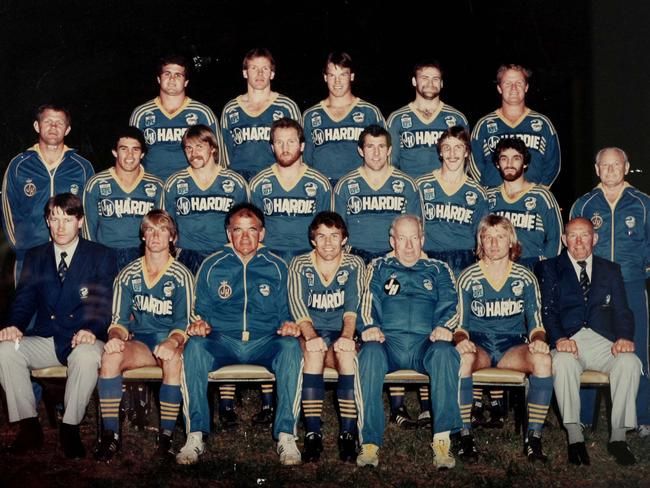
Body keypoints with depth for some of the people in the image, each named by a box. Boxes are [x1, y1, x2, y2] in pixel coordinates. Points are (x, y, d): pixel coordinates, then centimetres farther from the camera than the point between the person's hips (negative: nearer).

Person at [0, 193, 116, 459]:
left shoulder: (101, 256, 5)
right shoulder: (35, 257, 15)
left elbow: (104, 304, -5)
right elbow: (24, 300, 7)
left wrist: (92, 330, -26)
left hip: (83, 340, -3)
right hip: (44, 340, 4)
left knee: (87, 356, -37)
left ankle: (70, 428, -18)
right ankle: (29, 427, -11)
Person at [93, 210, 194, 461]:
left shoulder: (181, 276, 0)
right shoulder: (128, 275, 9)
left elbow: (183, 324, -5)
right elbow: (120, 319, 7)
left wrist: (172, 342, -27)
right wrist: (115, 337, -17)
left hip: (170, 340, -2)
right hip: (139, 341, 2)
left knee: (173, 360, -38)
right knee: (110, 356, -31)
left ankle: (166, 436, -27)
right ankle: (110, 434, -22)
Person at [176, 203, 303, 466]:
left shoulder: (277, 267, 14)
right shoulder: (212, 266, 14)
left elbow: (285, 313, 16)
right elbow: (201, 310, 16)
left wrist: (288, 324, -7)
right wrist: (199, 323, -7)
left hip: (265, 343, 0)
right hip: (222, 342, 0)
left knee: (291, 346, -33)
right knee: (194, 346, -33)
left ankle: (286, 435, -30)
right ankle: (195, 436, -29)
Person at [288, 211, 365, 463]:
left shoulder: (355, 265, 5)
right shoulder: (299, 265, 5)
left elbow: (352, 305, -11)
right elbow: (297, 303, -11)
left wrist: (347, 336, -32)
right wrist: (310, 336, -31)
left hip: (340, 335, 0)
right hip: (311, 332, 0)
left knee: (348, 354, -33)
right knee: (313, 352, -34)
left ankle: (348, 434, -29)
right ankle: (313, 434, -34)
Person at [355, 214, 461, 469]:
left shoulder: (438, 270, 25)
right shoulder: (379, 267, 25)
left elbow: (449, 304, 10)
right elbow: (369, 302, 10)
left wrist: (443, 326, -13)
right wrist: (370, 326, -12)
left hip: (425, 342, 0)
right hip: (387, 341, 0)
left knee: (444, 352, -35)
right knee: (370, 352, -35)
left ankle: (442, 440, -35)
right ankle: (369, 442, -36)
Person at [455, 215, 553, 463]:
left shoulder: (525, 278, 10)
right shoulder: (468, 278, 6)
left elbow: (535, 322, 8)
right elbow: (460, 322, 4)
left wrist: (538, 339, -15)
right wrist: (461, 339, -19)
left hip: (513, 345, 1)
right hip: (477, 343, -1)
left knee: (543, 359, -32)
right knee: (462, 358, -38)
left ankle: (534, 437, -24)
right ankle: (465, 436, -27)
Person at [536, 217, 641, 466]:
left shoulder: (611, 270, 21)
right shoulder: (550, 268, 14)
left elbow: (622, 310, 11)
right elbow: (547, 309, 1)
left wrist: (625, 337, -12)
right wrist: (559, 338, -19)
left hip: (603, 341, 2)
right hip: (569, 340, -2)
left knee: (630, 362, -30)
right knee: (563, 362, -36)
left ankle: (618, 438, -21)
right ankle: (575, 438, -28)